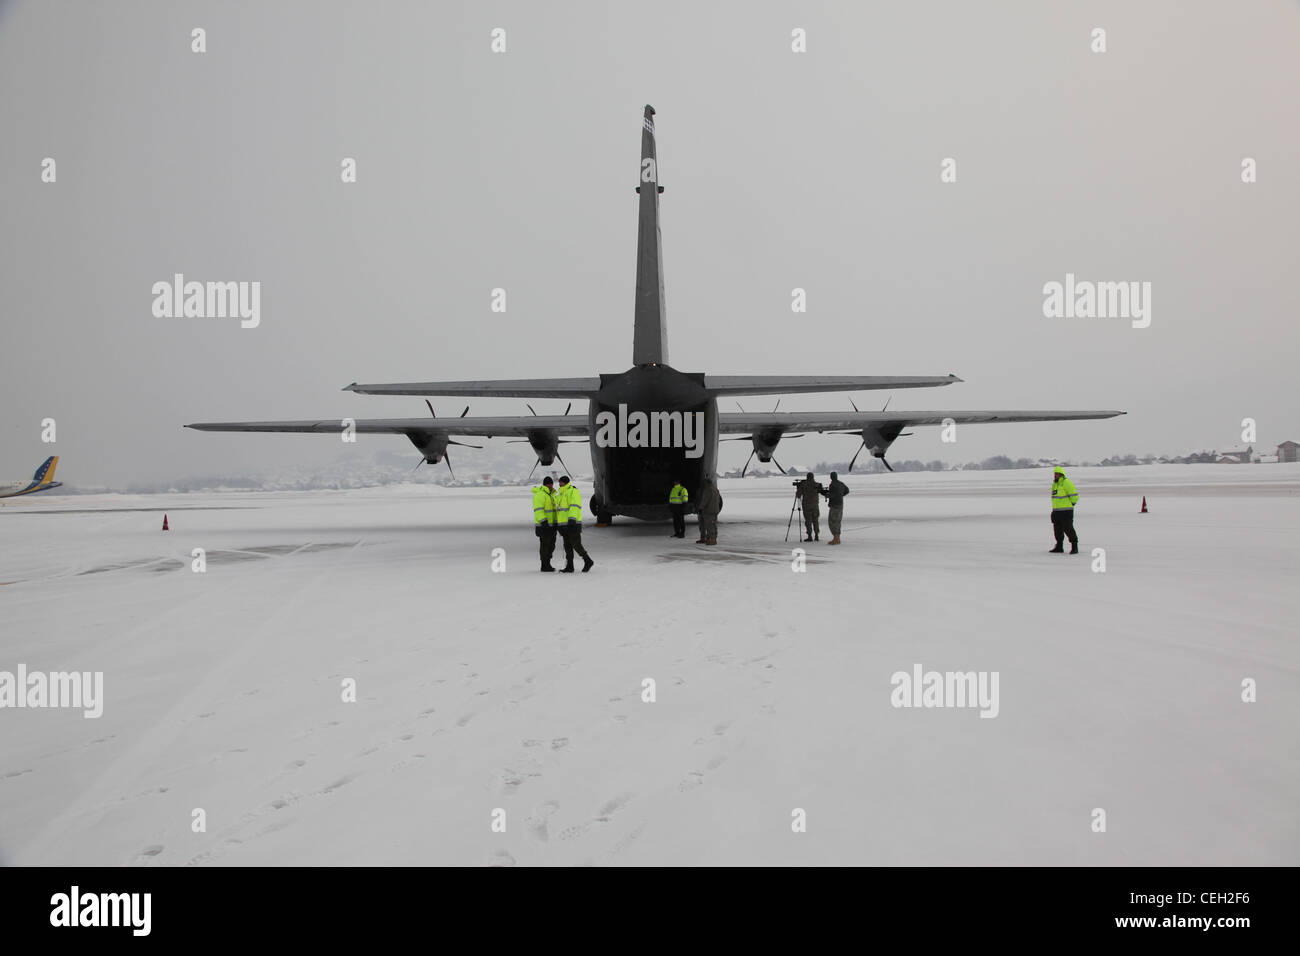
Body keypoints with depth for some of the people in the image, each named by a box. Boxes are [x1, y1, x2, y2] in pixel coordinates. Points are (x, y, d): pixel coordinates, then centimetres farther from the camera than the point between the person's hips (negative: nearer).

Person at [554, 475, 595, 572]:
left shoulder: (573, 492, -9)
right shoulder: (561, 494, 20)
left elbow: (575, 507, -20)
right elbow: (559, 508, 27)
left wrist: (572, 519, -29)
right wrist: (557, 521, 24)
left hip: (573, 524, -9)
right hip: (564, 524, 9)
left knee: (576, 545, -8)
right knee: (567, 546, 7)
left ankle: (588, 561, 5)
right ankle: (569, 567, 9)